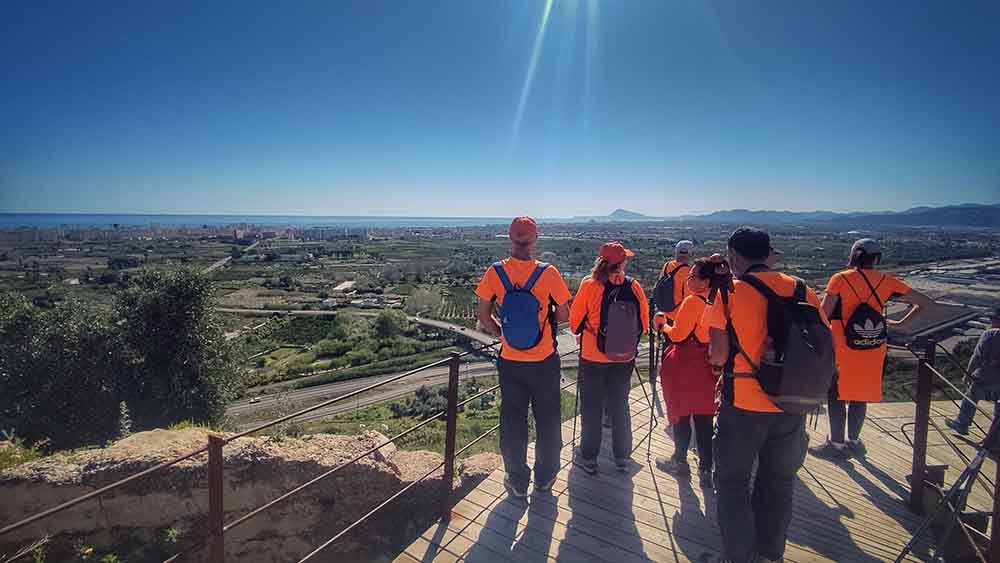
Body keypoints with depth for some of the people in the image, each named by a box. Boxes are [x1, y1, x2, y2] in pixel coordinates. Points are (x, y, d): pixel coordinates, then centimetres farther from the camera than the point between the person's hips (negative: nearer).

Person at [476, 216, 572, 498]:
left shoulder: (495, 273, -11)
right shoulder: (548, 273, -16)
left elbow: (483, 316, -4)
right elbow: (564, 315, -7)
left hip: (510, 361, 1)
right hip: (545, 361, -1)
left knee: (512, 421, 16)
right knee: (547, 419, 19)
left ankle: (517, 481, 29)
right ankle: (544, 477, 35)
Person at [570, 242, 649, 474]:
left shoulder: (589, 285, -16)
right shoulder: (634, 287, -9)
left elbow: (575, 321, -9)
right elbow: (644, 322, 0)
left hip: (593, 356, -2)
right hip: (624, 357, 3)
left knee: (591, 408, 11)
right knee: (620, 406, 17)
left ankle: (588, 458, 21)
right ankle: (622, 457, 28)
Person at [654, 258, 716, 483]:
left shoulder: (692, 301, -18)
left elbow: (678, 335, -15)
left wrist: (663, 325, 1)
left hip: (684, 365, -6)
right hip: (706, 366, 6)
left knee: (680, 414, 11)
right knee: (704, 417, 11)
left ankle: (680, 461, 26)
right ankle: (706, 469, 17)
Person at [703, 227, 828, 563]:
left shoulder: (730, 292, -11)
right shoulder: (803, 290, 1)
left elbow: (718, 353, -14)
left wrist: (717, 360, 8)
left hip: (744, 403, -4)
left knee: (732, 482, 13)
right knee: (779, 483, 21)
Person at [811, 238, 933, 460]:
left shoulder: (840, 279, -10)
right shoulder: (887, 281, 1)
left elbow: (824, 315, -14)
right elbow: (924, 302, 8)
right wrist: (901, 322, 16)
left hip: (842, 349, -4)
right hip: (873, 350, 4)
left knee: (837, 396, 8)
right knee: (861, 396, 16)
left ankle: (836, 444, 14)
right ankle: (853, 442, 28)